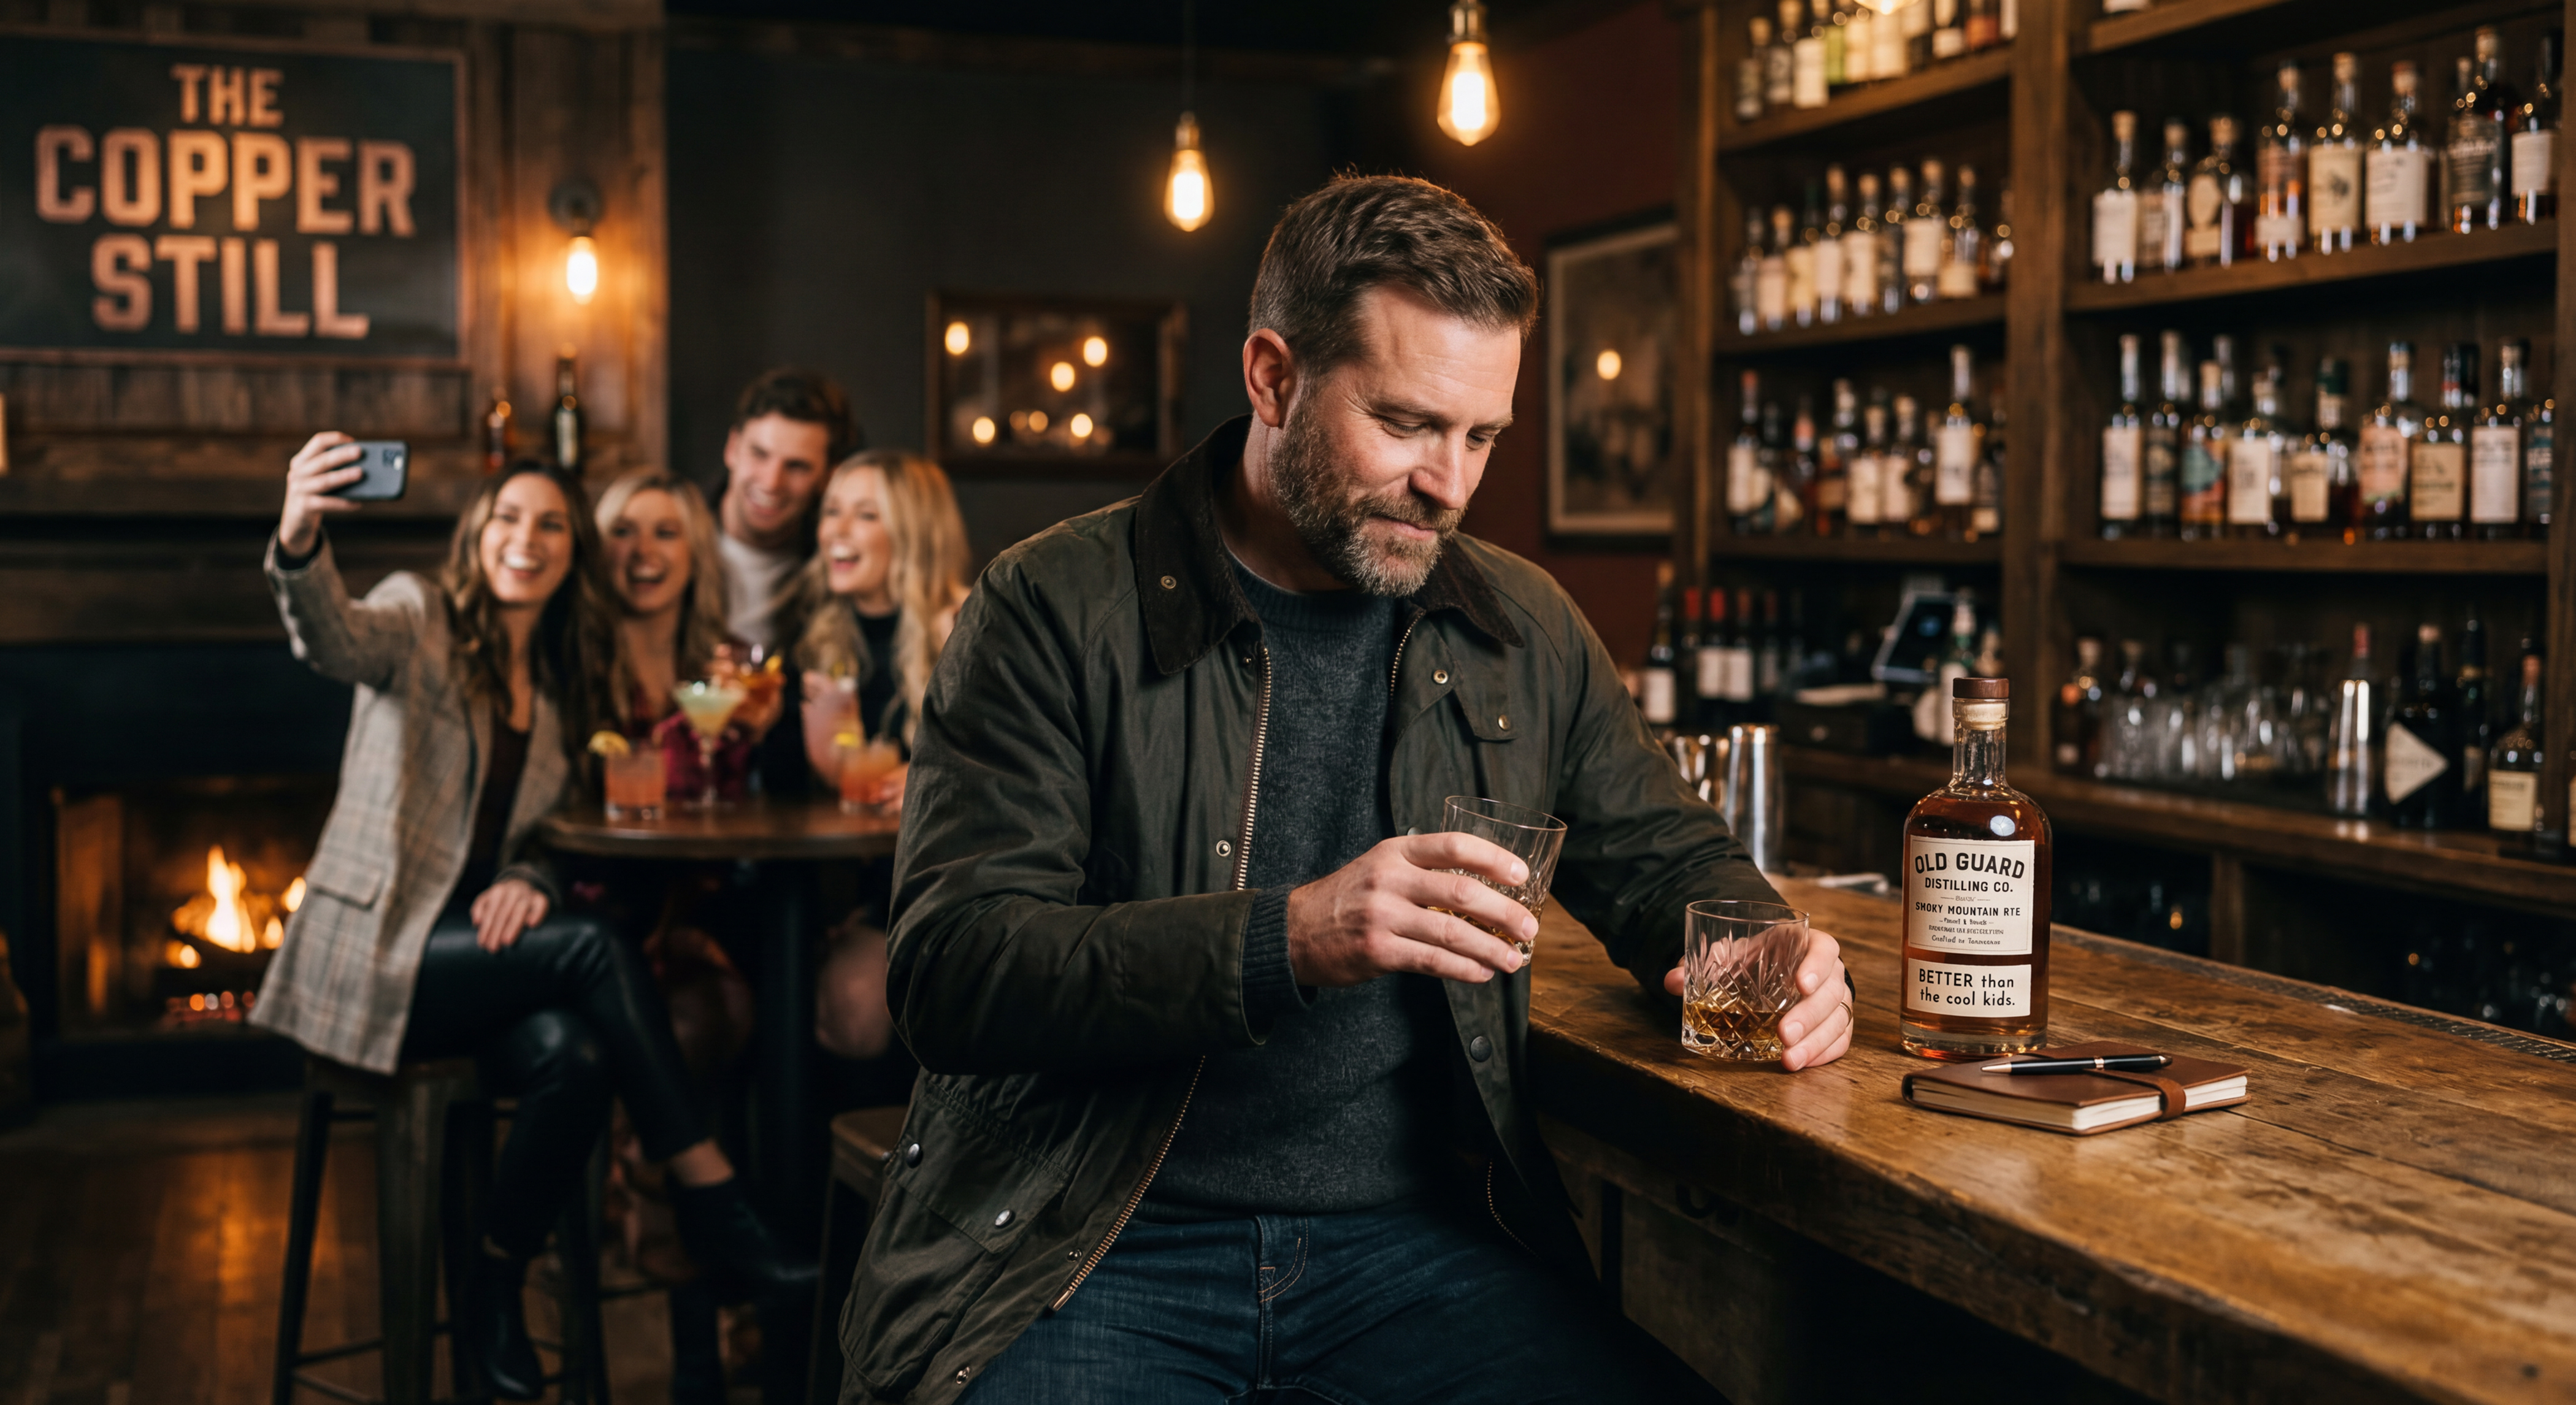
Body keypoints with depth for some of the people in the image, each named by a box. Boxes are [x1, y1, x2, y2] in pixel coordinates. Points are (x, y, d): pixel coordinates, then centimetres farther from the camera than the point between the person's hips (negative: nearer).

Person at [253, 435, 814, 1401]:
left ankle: (495, 1296, -10)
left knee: (574, 1056, -30)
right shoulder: (421, 618, -1)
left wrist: (527, 881, -8)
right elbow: (334, 641, -26)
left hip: (480, 947, 5)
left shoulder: (560, 683, 16)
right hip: (373, 952, -5)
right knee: (597, 950, -30)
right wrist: (299, 544, -49)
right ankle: (713, 1203, -21)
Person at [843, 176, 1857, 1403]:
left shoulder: (1522, 627, 11)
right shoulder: (1056, 611, -3)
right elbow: (946, 967, -13)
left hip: (1422, 1240, 4)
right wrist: (1285, 940, -25)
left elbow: (1659, 854, 22)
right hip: (1103, 1248, -3)